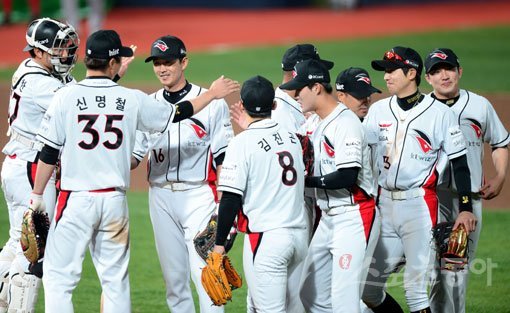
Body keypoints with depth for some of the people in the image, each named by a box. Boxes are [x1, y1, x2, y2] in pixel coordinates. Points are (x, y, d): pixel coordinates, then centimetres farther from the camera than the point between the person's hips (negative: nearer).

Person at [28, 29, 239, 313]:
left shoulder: (66, 96, -5)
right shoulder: (132, 99, 1)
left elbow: (49, 153, -4)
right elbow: (177, 114, 14)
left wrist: (37, 196, 5)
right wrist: (212, 94, 30)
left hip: (76, 199, -3)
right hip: (116, 201, 3)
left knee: (58, 278, 0)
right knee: (116, 279, 12)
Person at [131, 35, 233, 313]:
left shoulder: (211, 103, -2)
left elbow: (223, 158, -3)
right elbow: (133, 155, 10)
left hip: (199, 195, -4)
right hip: (160, 196, 4)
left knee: (204, 272, -11)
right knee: (173, 276, 9)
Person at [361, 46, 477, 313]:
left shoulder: (439, 113, -3)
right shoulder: (378, 110, 10)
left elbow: (459, 163, -1)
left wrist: (466, 208, -7)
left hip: (419, 205, -5)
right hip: (384, 204, 5)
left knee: (415, 288, -8)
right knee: (367, 286, 3)